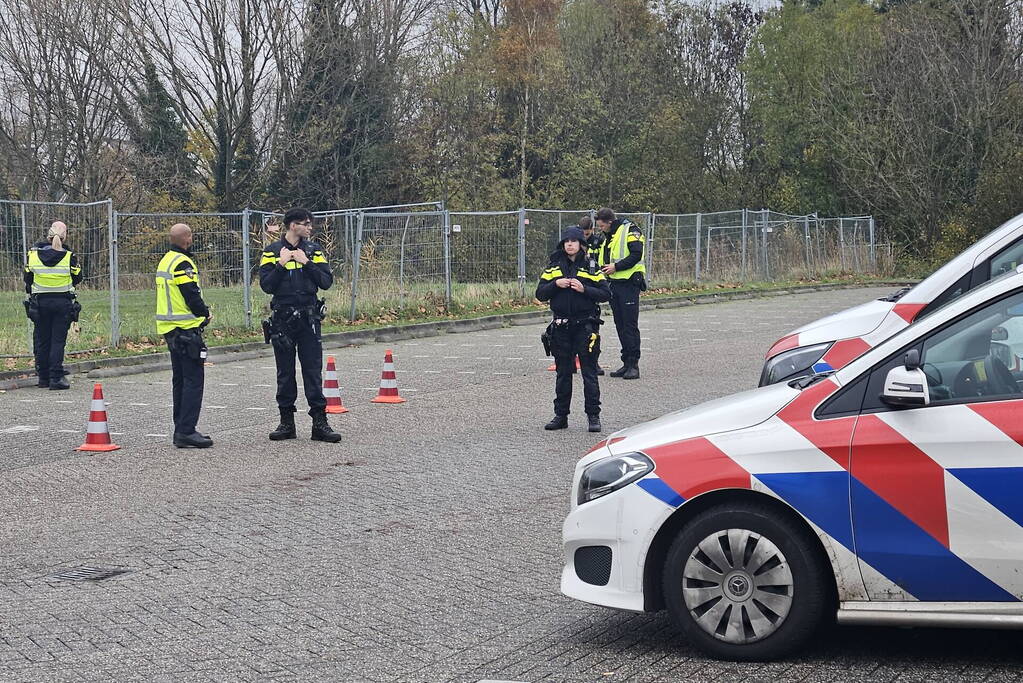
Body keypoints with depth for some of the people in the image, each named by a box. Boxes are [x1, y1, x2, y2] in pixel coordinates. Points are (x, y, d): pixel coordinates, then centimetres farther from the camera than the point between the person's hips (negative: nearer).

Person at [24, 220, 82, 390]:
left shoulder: (33, 253, -2)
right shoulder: (69, 256, -8)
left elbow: (27, 278, 6)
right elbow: (77, 278, 4)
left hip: (39, 302, 2)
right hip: (62, 302, -2)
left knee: (41, 340, 11)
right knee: (58, 340, 1)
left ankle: (43, 377, 15)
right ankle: (56, 378, -4)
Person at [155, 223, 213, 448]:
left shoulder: (165, 261, 15)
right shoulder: (183, 263, -16)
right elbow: (192, 296, -20)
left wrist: (202, 311, 10)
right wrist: (205, 314, -2)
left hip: (169, 328, 10)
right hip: (186, 328, -10)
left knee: (180, 380, 15)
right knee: (194, 379, -8)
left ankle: (181, 429, 18)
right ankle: (186, 432, -11)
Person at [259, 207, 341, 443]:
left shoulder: (314, 250, 8)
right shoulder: (272, 253, 2)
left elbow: (326, 282, -1)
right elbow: (266, 285, -6)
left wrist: (306, 262, -10)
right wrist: (282, 263, -14)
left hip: (308, 318, 1)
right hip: (282, 318, -1)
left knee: (313, 370, -2)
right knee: (285, 373, 6)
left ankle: (320, 422, -1)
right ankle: (286, 422, 14)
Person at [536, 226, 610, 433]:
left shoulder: (591, 268, 2)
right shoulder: (554, 268, 9)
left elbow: (606, 294, -3)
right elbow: (540, 294, 6)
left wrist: (584, 289, -16)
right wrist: (556, 284, -10)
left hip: (585, 326, -3)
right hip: (561, 326, 3)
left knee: (589, 372, -1)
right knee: (563, 373, 9)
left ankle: (593, 416, 3)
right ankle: (561, 415, 16)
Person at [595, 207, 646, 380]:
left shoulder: (630, 230, -9)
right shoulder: (608, 236, 18)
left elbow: (637, 255, -18)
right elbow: (602, 257, 27)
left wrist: (616, 267, -19)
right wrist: (604, 268, 7)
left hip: (629, 283, -9)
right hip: (614, 284, 9)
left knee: (630, 325, -8)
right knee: (620, 325, 10)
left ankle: (634, 364, -6)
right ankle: (627, 363, 15)